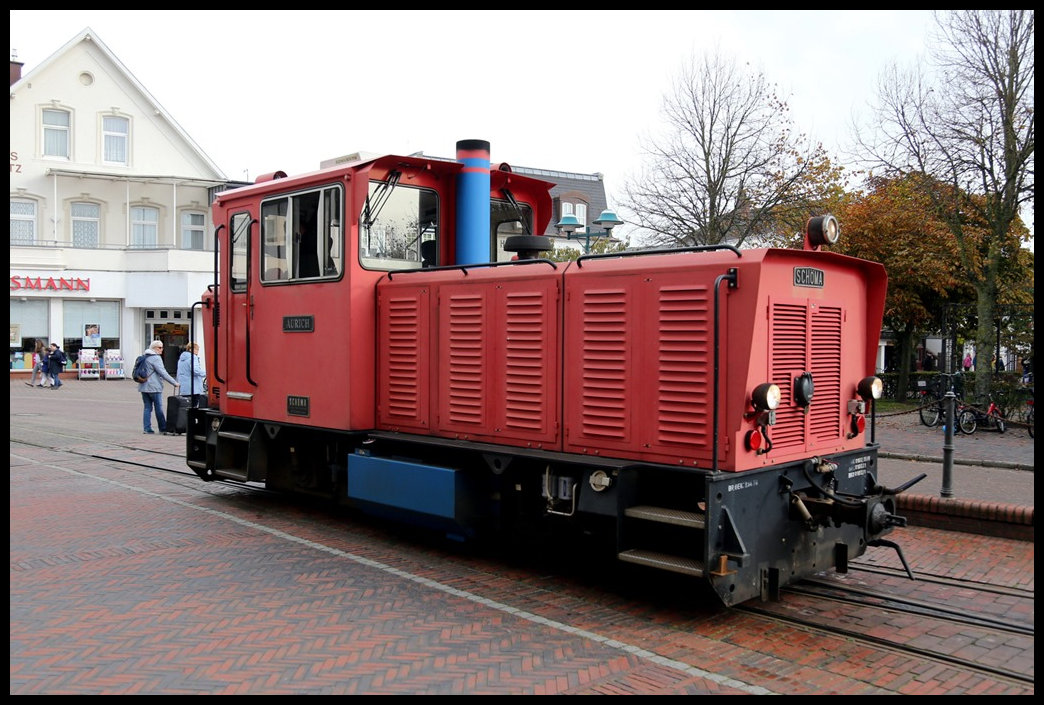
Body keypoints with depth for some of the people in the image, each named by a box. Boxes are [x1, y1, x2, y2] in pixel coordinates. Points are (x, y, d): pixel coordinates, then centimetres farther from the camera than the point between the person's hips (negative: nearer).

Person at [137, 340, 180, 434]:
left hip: (143, 386, 8)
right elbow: (163, 373, -16)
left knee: (147, 408, 9)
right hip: (154, 387, -8)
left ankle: (147, 428, 7)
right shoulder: (156, 358, -11)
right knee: (159, 408, -2)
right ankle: (163, 428, 3)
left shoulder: (145, 357, 17)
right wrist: (174, 382, -15)